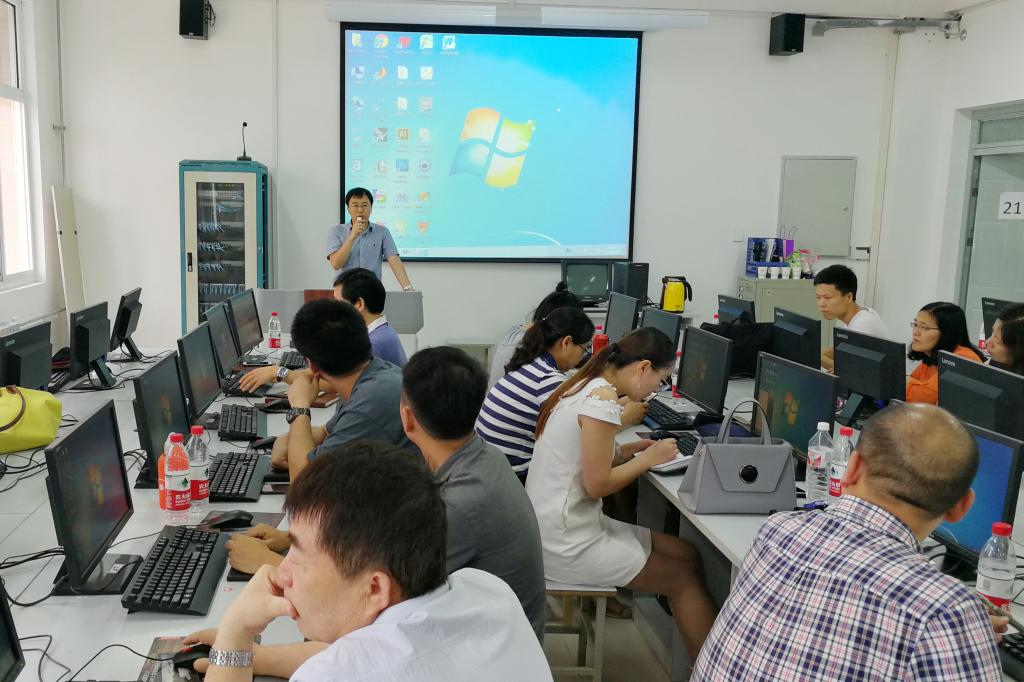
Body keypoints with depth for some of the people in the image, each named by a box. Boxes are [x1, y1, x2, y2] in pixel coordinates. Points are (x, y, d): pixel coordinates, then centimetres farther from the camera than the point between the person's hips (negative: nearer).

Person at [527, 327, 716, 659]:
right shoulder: (603, 401, -21)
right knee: (684, 577, 2)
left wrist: (629, 450, 6)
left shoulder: (587, 385, 8)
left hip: (555, 525, 9)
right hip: (567, 544, -9)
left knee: (685, 553, 10)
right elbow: (597, 484, -20)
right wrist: (648, 459, -7)